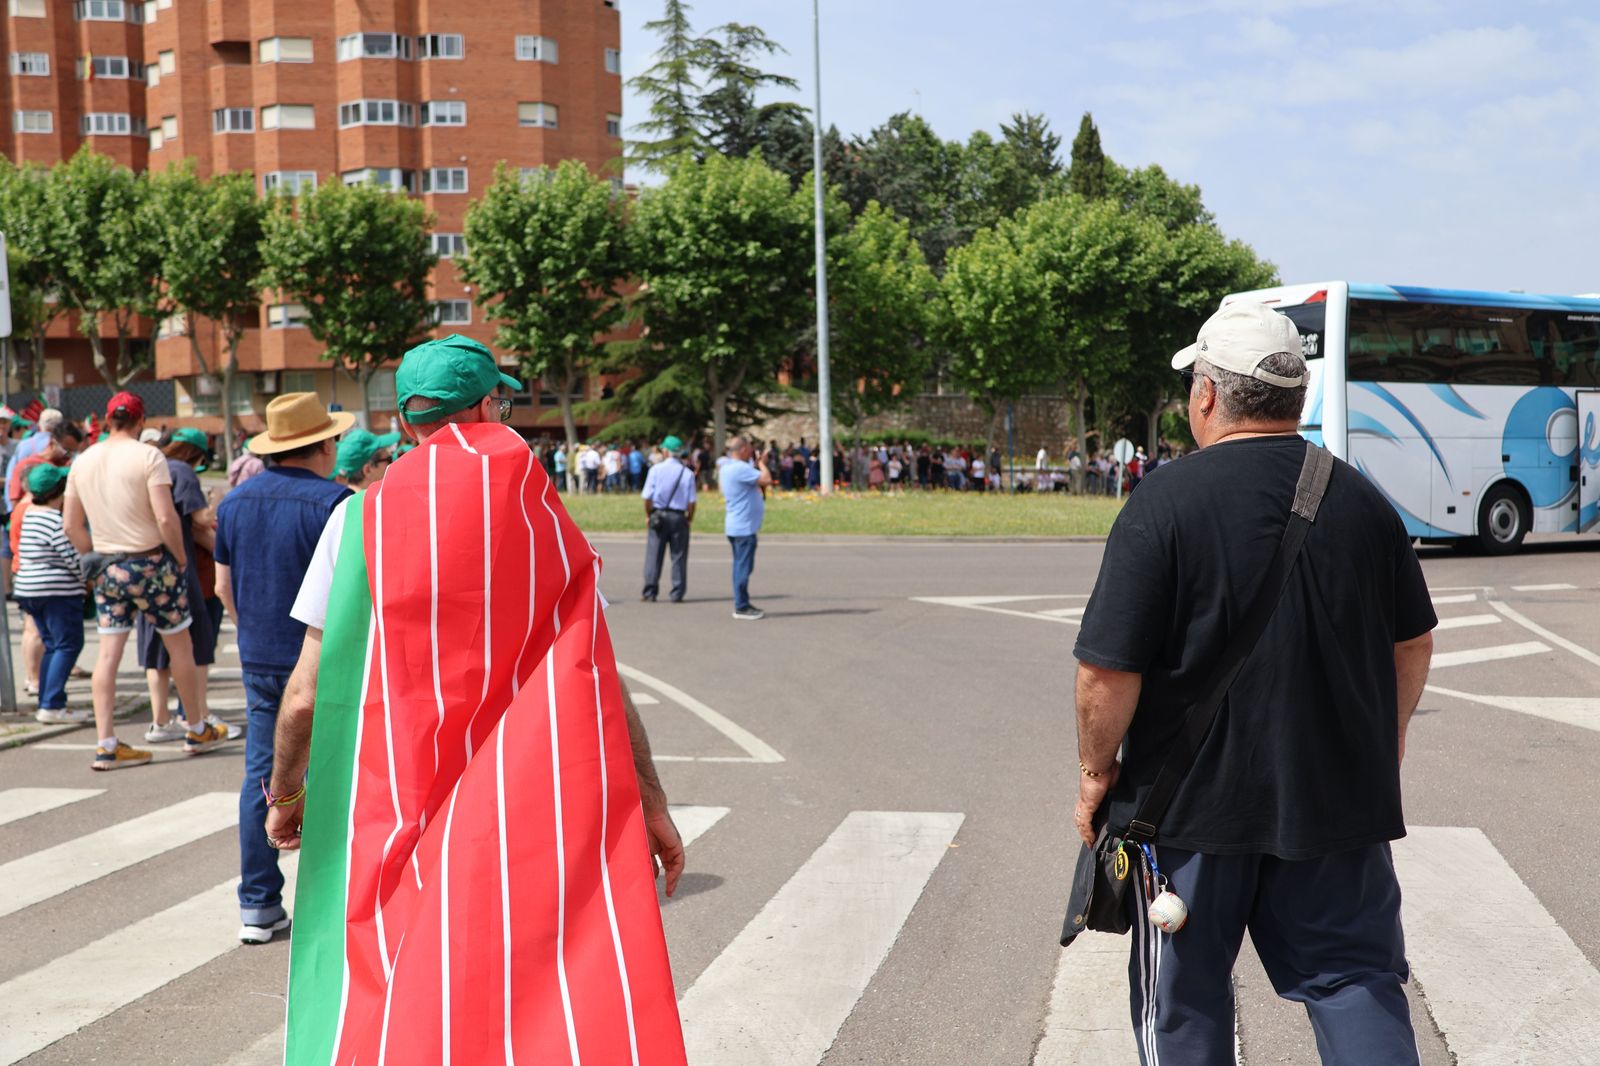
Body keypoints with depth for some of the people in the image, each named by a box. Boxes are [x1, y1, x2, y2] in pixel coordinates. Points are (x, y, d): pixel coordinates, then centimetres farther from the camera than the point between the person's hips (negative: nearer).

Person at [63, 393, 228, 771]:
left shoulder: (82, 462, 6)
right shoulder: (147, 456, -12)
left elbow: (71, 524, 8)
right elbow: (166, 518, -19)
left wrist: (95, 555, 18)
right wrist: (180, 556, -5)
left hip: (106, 567, 5)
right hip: (150, 563, -5)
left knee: (108, 652, 5)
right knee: (180, 644, 10)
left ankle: (106, 745, 3)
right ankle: (197, 731, 21)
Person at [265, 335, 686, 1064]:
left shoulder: (360, 518, -4)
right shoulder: (534, 511, -6)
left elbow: (305, 695, -4)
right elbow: (596, 682, -7)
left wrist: (285, 793, 13)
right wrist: (650, 800, 1)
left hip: (387, 808, 1)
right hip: (520, 812, 0)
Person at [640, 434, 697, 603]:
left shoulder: (656, 469, -5)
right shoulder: (687, 473, -3)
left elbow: (647, 497, -6)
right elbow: (691, 501, -5)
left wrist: (648, 515, 8)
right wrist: (690, 518, 8)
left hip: (658, 516, 0)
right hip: (679, 517, 0)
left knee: (653, 555, 6)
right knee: (679, 556, 7)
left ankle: (649, 593, 7)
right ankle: (677, 594, 6)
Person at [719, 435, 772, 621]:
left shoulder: (726, 467, 12)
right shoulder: (740, 468, -19)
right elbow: (766, 480, -22)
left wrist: (757, 464, 11)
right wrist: (761, 463, -5)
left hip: (736, 525, 10)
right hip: (744, 526, -10)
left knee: (741, 566, 15)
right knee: (743, 567, -6)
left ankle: (742, 604, 21)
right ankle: (742, 608, -2)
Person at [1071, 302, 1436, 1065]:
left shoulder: (1164, 503, -15)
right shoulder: (1363, 501, 2)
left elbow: (1108, 671, -18)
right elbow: (1413, 644, 13)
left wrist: (1096, 770, -2)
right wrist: (1386, 737, 28)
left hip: (1191, 802, -3)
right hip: (1339, 796, 4)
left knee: (1182, 999, 12)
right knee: (1354, 975, 13)